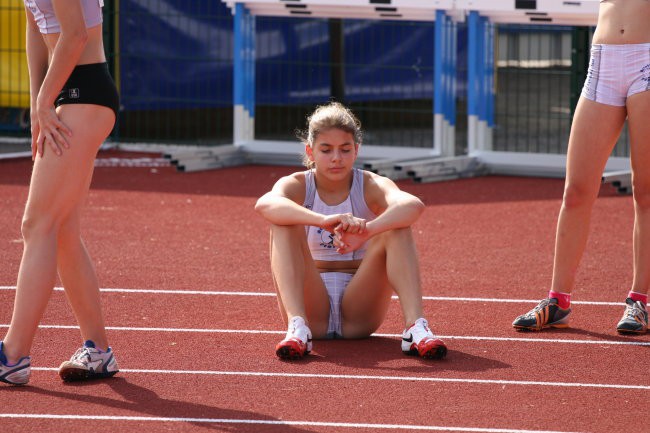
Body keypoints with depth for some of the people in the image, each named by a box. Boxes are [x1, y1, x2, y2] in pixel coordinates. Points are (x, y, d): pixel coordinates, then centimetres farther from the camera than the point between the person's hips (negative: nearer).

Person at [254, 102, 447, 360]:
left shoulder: (372, 186, -3)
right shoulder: (297, 186, -3)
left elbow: (413, 205, -28)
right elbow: (265, 204, -31)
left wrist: (366, 230, -48)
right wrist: (323, 221, -49)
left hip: (359, 314, 0)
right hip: (311, 308, 0)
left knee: (397, 227, -21)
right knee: (284, 224, -23)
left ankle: (415, 326, -35)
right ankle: (297, 327, -39)